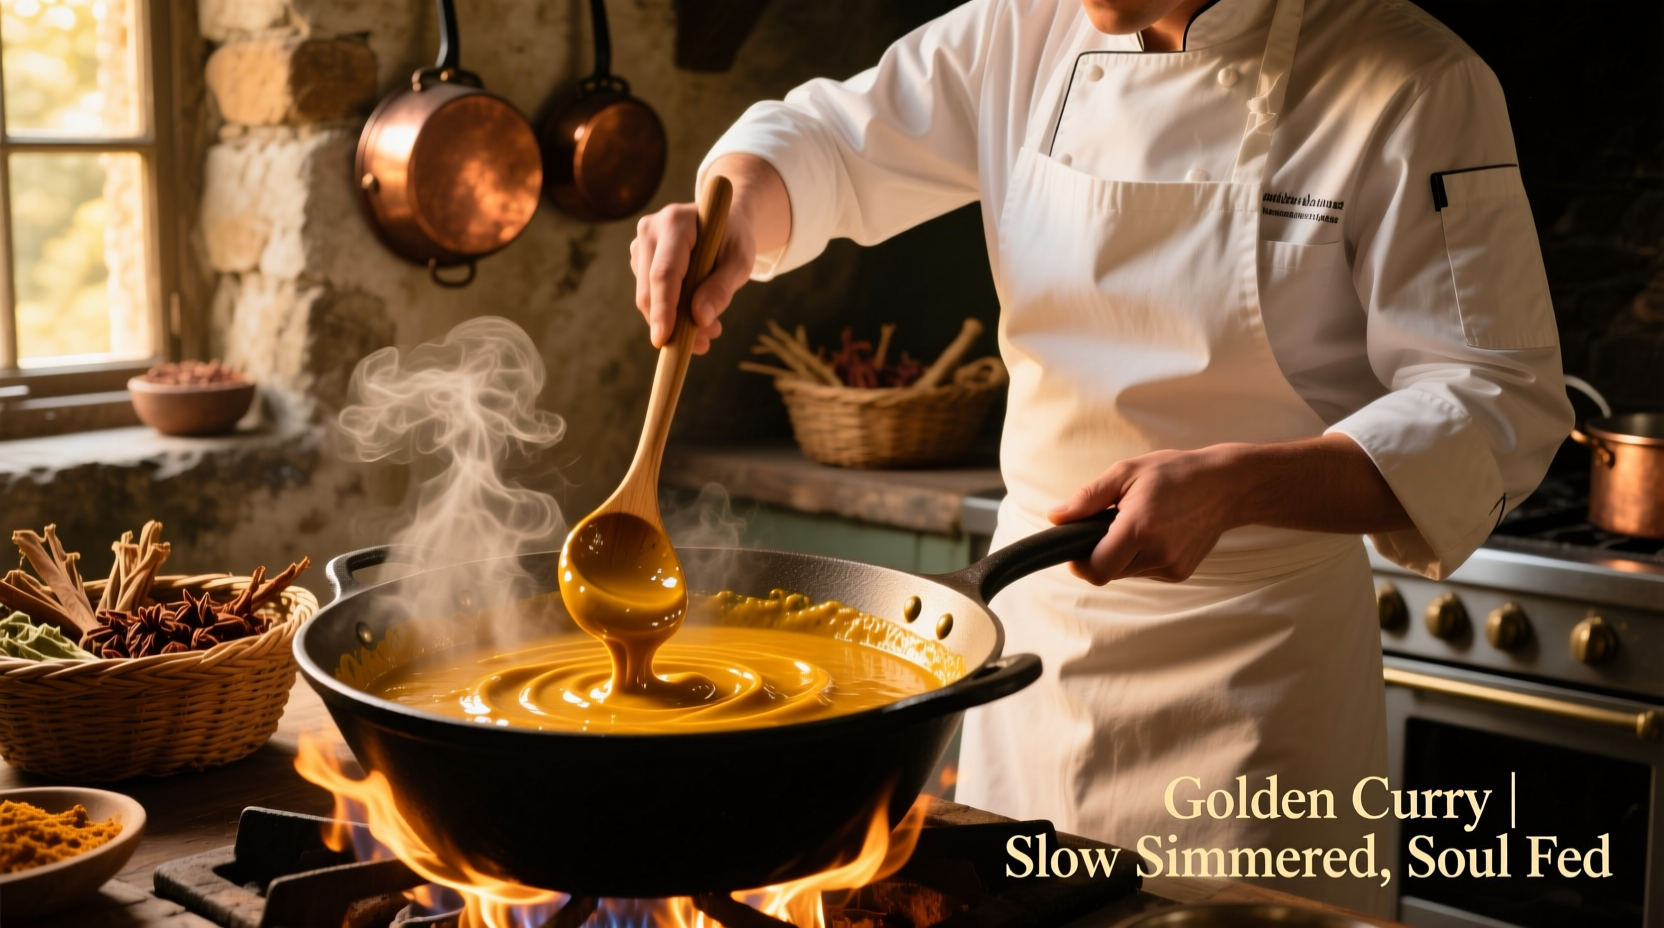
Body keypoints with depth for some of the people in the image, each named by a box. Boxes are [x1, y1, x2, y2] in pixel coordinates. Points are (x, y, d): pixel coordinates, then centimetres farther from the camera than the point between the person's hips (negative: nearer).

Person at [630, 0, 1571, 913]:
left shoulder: (1420, 87, -15)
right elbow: (827, 141, 9)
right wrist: (737, 214, -15)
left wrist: (1232, 486, -31)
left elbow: (1499, 409, -17)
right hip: (1038, 596, 5)